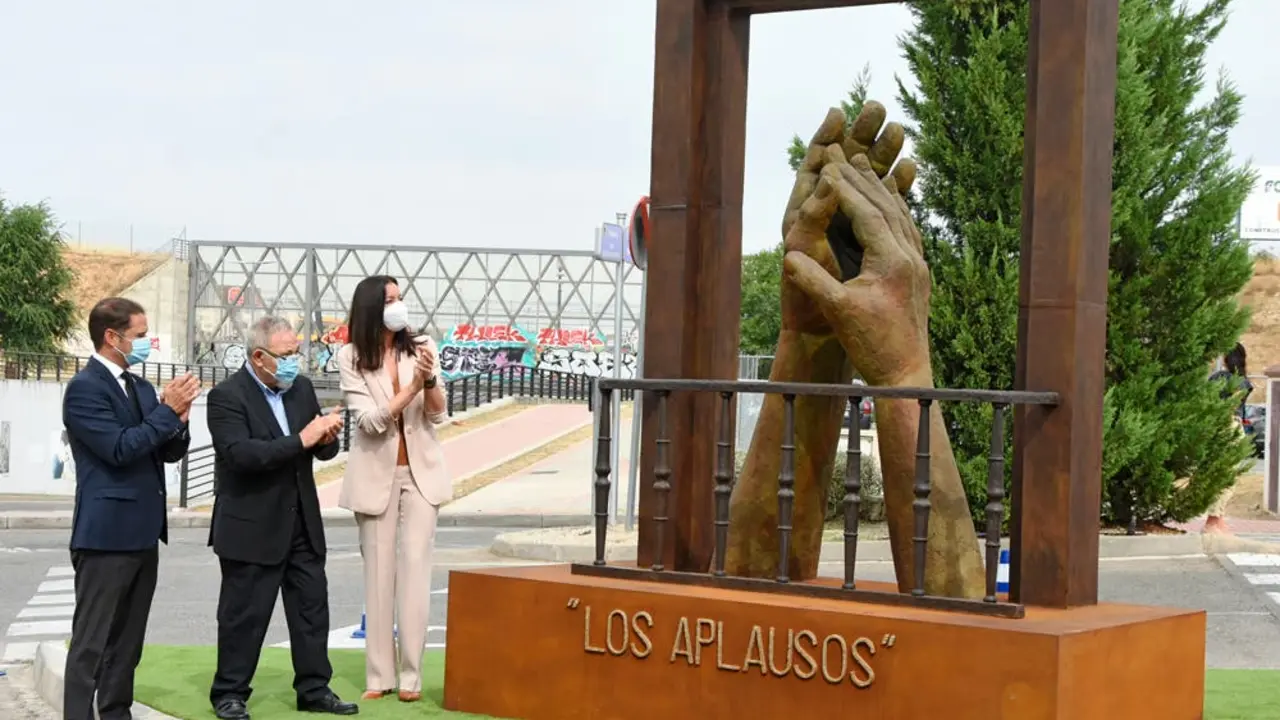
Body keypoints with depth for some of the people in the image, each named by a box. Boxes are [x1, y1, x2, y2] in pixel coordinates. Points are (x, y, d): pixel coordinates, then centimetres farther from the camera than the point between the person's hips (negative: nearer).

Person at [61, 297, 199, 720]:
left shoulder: (140, 387, 15)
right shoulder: (84, 388, -11)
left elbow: (170, 452, 14)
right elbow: (119, 449, -20)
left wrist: (177, 419, -5)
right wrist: (167, 410, -17)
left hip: (141, 531, 9)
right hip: (107, 532, -9)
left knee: (128, 640, 13)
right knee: (91, 641, -6)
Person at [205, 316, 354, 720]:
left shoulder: (301, 388, 8)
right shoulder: (227, 396, -13)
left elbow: (323, 451, 11)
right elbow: (239, 453, -26)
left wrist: (327, 437, -14)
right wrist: (300, 440, -29)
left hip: (302, 522, 6)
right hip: (251, 527, -6)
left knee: (312, 607, 9)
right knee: (244, 614, 2)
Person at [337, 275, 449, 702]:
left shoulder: (420, 348, -1)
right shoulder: (352, 358, -6)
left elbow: (438, 416, -1)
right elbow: (370, 420, -13)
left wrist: (431, 380, -20)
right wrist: (412, 387, -23)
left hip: (420, 472, 1)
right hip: (376, 474, -1)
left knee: (415, 569, -3)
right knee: (379, 573, 3)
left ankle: (411, 675, -1)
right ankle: (379, 675, 6)